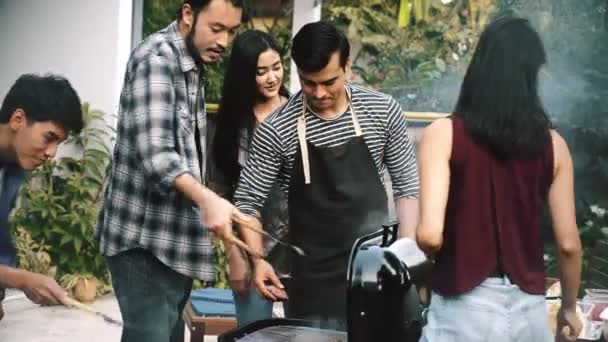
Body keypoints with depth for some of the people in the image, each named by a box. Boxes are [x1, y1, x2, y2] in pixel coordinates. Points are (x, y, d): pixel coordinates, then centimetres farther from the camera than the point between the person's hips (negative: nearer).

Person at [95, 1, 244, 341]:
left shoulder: (193, 65, 15)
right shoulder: (156, 58, -14)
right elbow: (154, 151, -27)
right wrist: (206, 198, -41)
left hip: (174, 235, 9)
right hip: (146, 236, -9)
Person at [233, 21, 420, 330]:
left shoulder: (382, 111, -4)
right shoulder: (277, 130, -10)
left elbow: (406, 184, 5)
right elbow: (247, 200, -2)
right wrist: (258, 260, -13)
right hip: (313, 275, -1)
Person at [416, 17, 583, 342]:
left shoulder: (445, 133, -9)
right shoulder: (552, 144, -1)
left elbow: (430, 234, -17)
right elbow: (568, 243, 2)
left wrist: (442, 258, 6)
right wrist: (569, 307, 17)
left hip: (465, 307, -3)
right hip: (528, 307, 3)